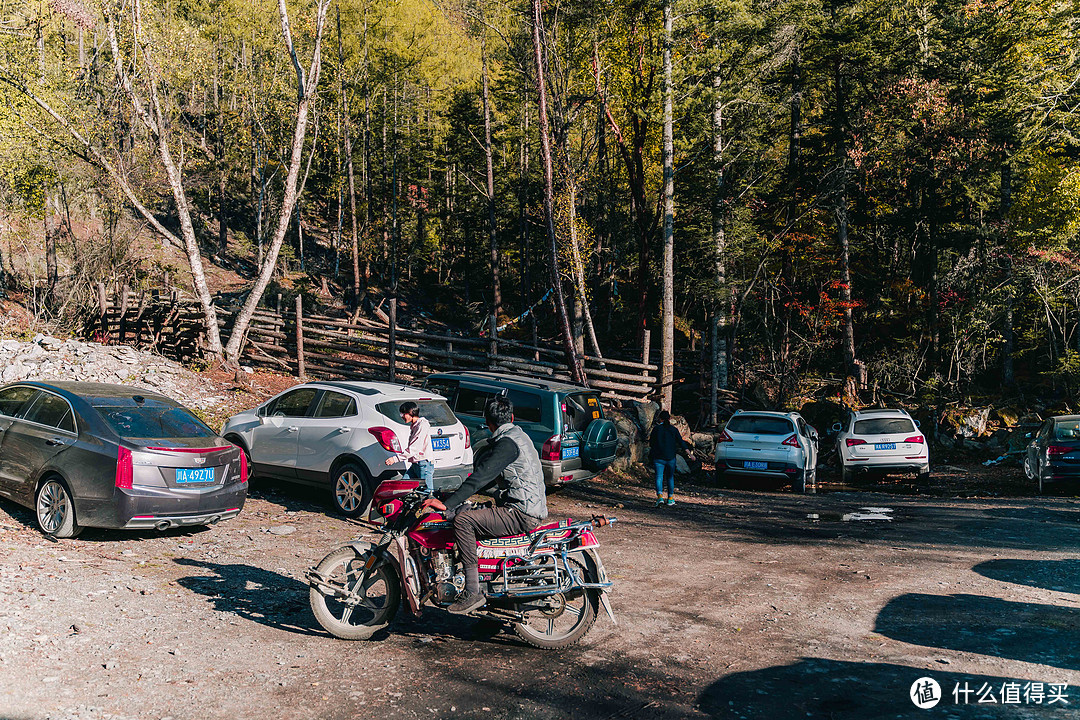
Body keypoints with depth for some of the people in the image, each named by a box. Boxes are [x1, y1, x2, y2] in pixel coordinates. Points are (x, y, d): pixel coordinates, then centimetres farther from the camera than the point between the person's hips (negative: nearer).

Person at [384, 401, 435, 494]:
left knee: (428, 493, -7)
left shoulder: (422, 426, -15)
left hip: (424, 464, -10)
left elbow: (414, 449, -21)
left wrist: (395, 458, -21)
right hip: (414, 464, 10)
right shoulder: (412, 426, 17)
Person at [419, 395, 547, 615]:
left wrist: (447, 504, -23)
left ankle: (473, 592, -19)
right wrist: (459, 495, 26)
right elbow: (489, 477, 24)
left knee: (463, 520, -20)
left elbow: (482, 477, -23)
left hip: (521, 514, -11)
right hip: (530, 509, 11)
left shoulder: (507, 443, -15)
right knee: (474, 515, 22)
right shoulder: (517, 435, 17)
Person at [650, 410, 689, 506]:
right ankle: (670, 498, 22)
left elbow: (651, 443, 3)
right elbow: (681, 442, 0)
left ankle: (660, 496, -23)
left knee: (659, 476, -2)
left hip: (658, 457, -2)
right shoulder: (674, 429, 2)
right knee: (670, 477, 15)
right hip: (671, 457, 2)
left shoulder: (656, 429, -3)